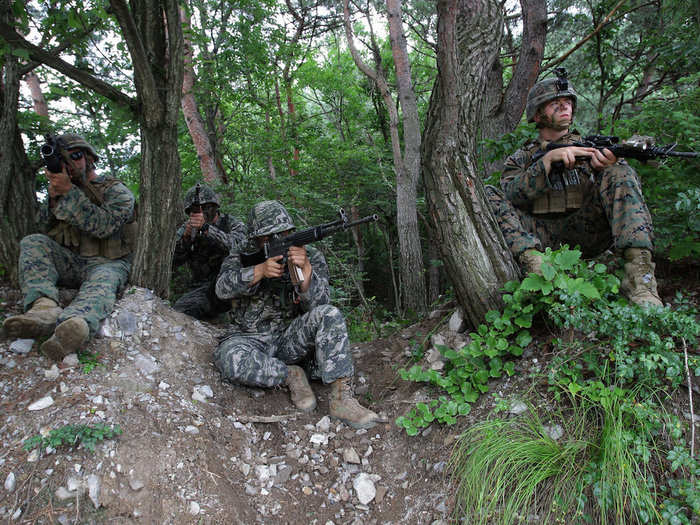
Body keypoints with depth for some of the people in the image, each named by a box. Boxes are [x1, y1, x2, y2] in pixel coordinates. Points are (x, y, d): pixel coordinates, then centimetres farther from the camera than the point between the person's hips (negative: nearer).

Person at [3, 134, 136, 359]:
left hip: (107, 264, -5)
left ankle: (74, 325, -72)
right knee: (32, 243, -18)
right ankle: (44, 307, -43)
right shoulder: (65, 188, 20)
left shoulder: (116, 192, 2)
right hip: (71, 262, 5)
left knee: (102, 281, -38)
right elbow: (47, 229, 10)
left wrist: (69, 192, -21)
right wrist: (53, 198, -9)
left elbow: (103, 226, -18)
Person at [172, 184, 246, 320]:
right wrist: (185, 237, -21)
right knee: (178, 313, -26)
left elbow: (236, 246, -25)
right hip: (201, 287, 1)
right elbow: (173, 261, -3)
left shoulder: (233, 224, -1)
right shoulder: (187, 228, 8)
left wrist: (206, 228, -34)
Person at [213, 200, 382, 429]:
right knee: (230, 359, -36)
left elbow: (318, 304, -14)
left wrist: (305, 269, -31)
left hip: (291, 337, 1)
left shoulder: (311, 257, -2)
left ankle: (341, 398, -29)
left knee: (329, 314, -28)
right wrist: (260, 271, -32)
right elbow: (223, 288, -17)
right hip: (251, 339, 0)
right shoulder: (241, 257, 2)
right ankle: (290, 376, -11)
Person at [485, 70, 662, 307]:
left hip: (584, 232, 1)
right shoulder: (521, 157, 18)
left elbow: (618, 183, 5)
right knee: (488, 194, -16)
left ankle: (639, 274, -35)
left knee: (619, 173, -20)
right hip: (539, 237, 0)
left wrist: (609, 166, -19)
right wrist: (549, 159, -13)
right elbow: (513, 194, -3)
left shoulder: (590, 145, 21)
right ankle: (533, 261, -38)